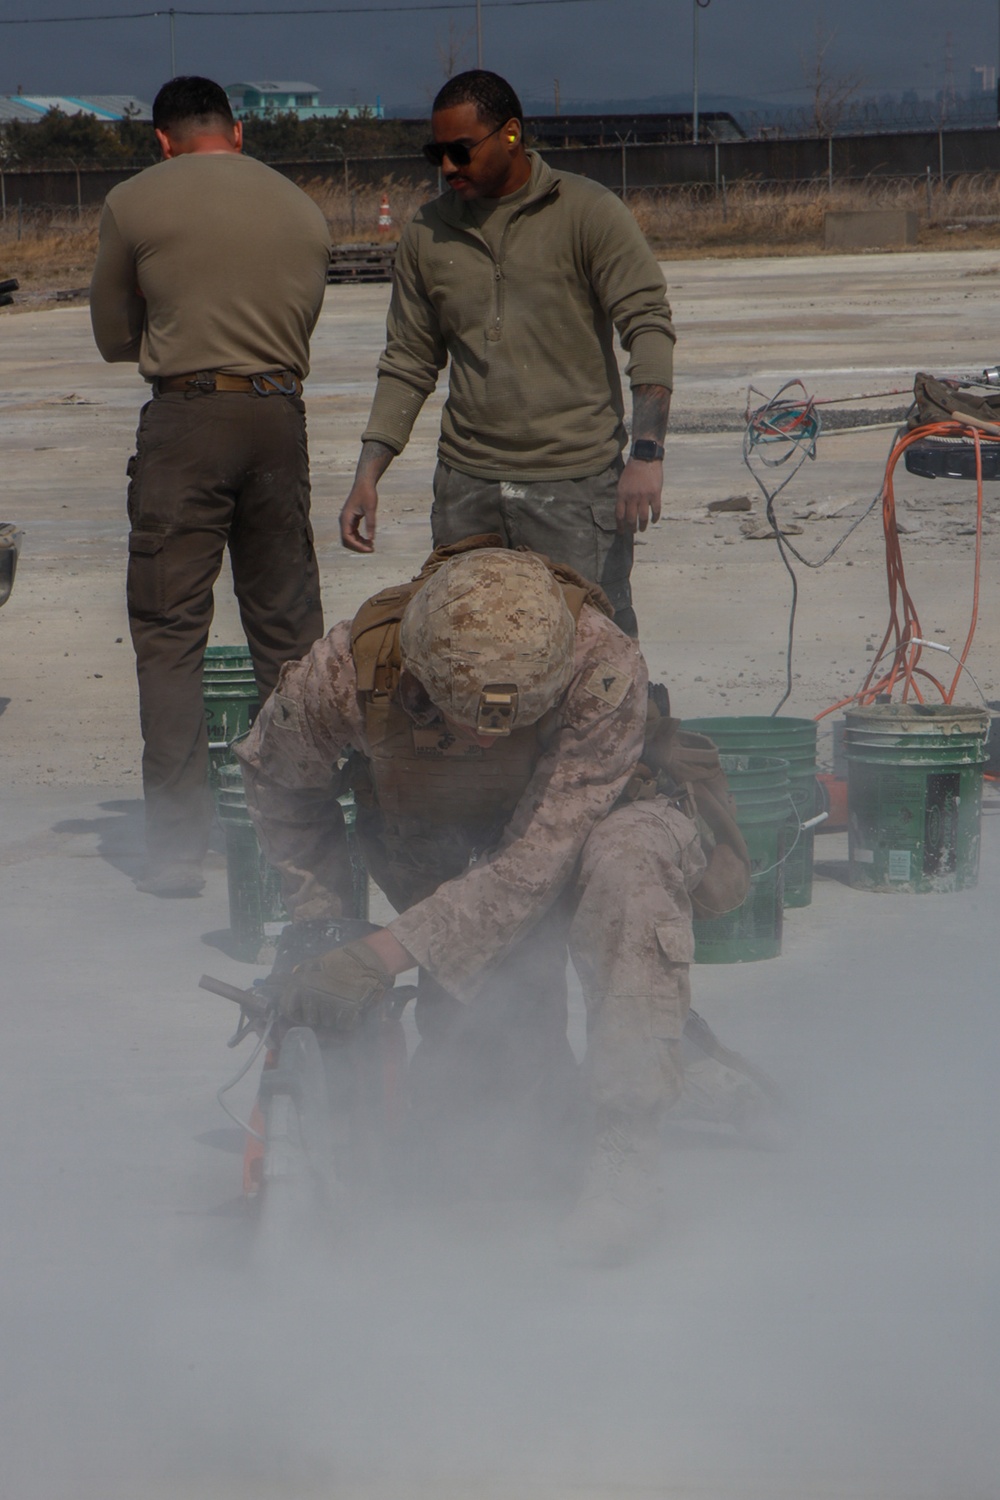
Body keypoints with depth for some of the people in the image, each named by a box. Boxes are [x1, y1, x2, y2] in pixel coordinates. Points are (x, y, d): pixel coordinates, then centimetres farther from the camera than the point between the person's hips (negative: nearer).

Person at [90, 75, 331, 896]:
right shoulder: (304, 210, 11)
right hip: (281, 414, 4)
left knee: (169, 632, -1)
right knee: (288, 627, 12)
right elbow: (302, 324, 14)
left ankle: (177, 845, -6)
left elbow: (114, 337, 10)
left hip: (186, 416, -4)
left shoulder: (133, 204, 1)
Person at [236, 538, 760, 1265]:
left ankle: (625, 1150, -31)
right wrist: (321, 914, -4)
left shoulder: (604, 669, -37)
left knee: (627, 858, -38)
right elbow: (277, 777, -4)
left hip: (579, 832, -2)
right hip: (444, 864, 2)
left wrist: (387, 952, -39)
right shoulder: (349, 674, -29)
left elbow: (537, 859, -36)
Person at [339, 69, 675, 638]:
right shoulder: (427, 234, 11)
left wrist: (647, 453, -19)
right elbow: (409, 362, 17)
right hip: (466, 489, 4)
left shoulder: (589, 213, -1)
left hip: (576, 484, -4)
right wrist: (368, 474, 7)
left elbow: (648, 325, -7)